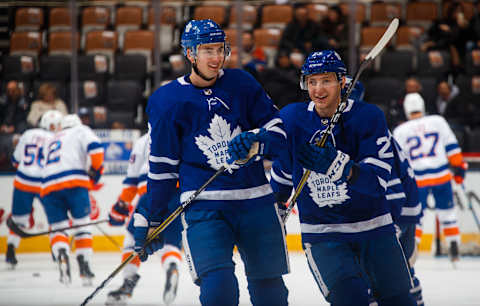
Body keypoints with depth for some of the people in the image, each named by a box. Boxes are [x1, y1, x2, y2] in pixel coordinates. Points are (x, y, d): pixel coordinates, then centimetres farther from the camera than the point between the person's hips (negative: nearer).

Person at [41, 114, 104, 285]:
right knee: (81, 224, 8)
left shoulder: (51, 143, 35)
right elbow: (95, 147, -1)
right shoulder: (81, 131, 19)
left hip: (49, 187, 4)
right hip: (74, 181, -4)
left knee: (57, 228, 7)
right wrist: (96, 169, 10)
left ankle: (61, 256, -22)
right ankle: (84, 268, 1)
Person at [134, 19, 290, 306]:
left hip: (255, 201, 3)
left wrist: (256, 142, -15)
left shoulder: (241, 83, 4)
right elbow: (162, 166, 6)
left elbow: (276, 126, 8)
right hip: (203, 205, -3)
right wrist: (150, 219, 7)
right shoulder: (167, 101, -1)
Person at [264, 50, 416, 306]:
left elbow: (378, 179, -21)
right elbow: (283, 171, 14)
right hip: (321, 233, 0)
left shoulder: (369, 116, -12)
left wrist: (336, 164, -36)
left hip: (373, 227, 0)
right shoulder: (292, 118, -4)